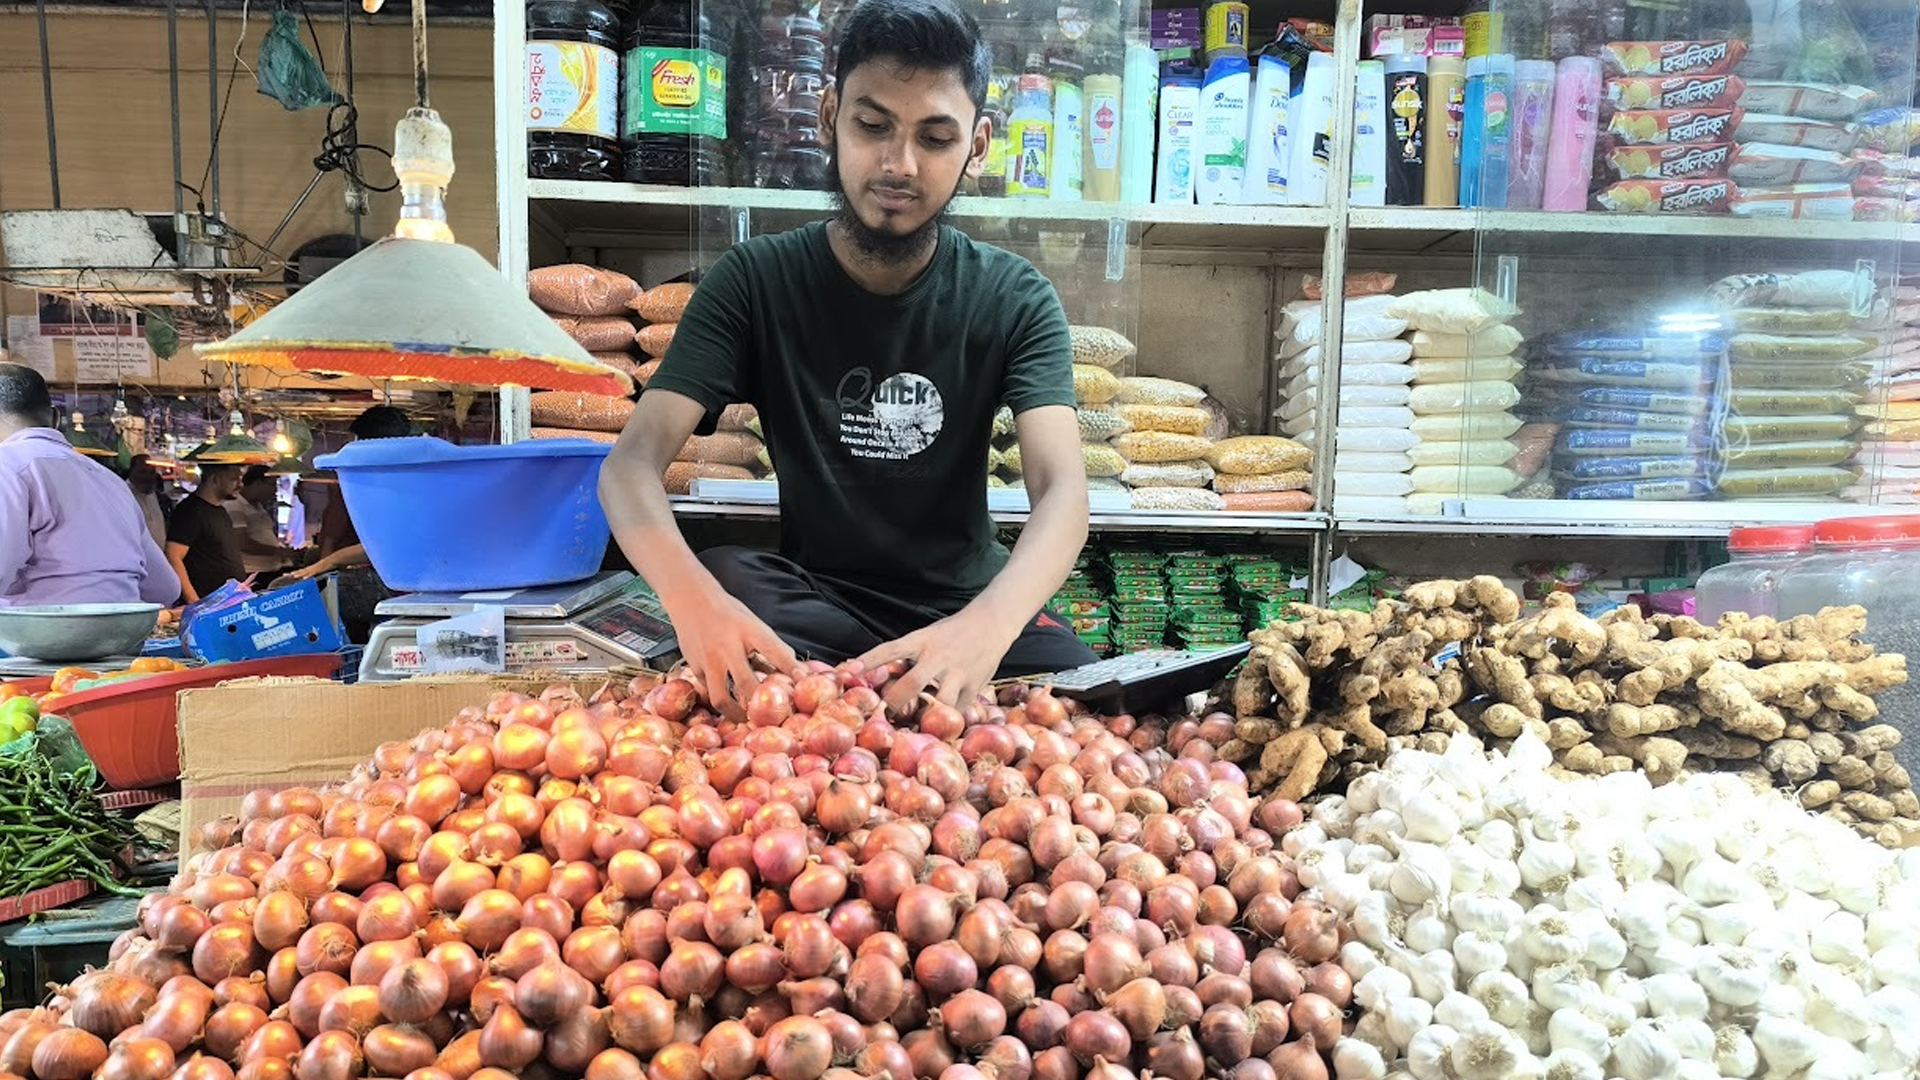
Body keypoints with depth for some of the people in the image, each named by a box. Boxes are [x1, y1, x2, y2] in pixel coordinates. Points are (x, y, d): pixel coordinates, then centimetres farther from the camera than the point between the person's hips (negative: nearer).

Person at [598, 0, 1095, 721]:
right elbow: (634, 459, -18)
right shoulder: (755, 283, -7)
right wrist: (692, 594, -43)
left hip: (968, 599, 0)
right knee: (723, 577, -32)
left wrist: (986, 624, -47)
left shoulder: (1014, 300, -7)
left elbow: (1062, 489, -23)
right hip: (812, 597, 0)